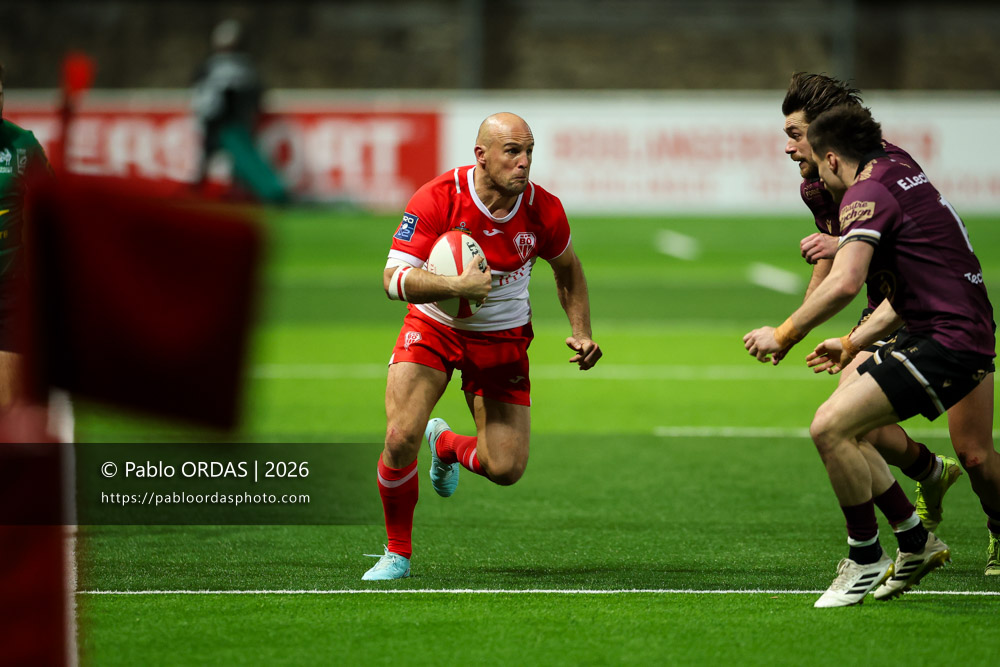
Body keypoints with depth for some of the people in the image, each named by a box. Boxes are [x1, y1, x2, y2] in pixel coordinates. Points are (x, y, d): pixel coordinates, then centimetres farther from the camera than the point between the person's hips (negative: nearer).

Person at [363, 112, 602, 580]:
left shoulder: (543, 210, -13)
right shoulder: (436, 199, -22)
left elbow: (567, 269, 9)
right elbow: (394, 278, -25)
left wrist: (581, 333, -1)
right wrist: (457, 286, -40)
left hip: (503, 338, 2)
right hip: (435, 326, -2)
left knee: (507, 468, -5)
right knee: (401, 437, -20)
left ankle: (447, 445, 32)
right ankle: (397, 553, 3)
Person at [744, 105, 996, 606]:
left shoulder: (867, 193, -13)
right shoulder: (901, 176, 17)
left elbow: (845, 282, -26)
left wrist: (784, 335, -17)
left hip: (948, 341, -10)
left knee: (830, 427, -17)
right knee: (842, 429, 15)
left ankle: (866, 558, -4)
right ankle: (916, 542, 22)